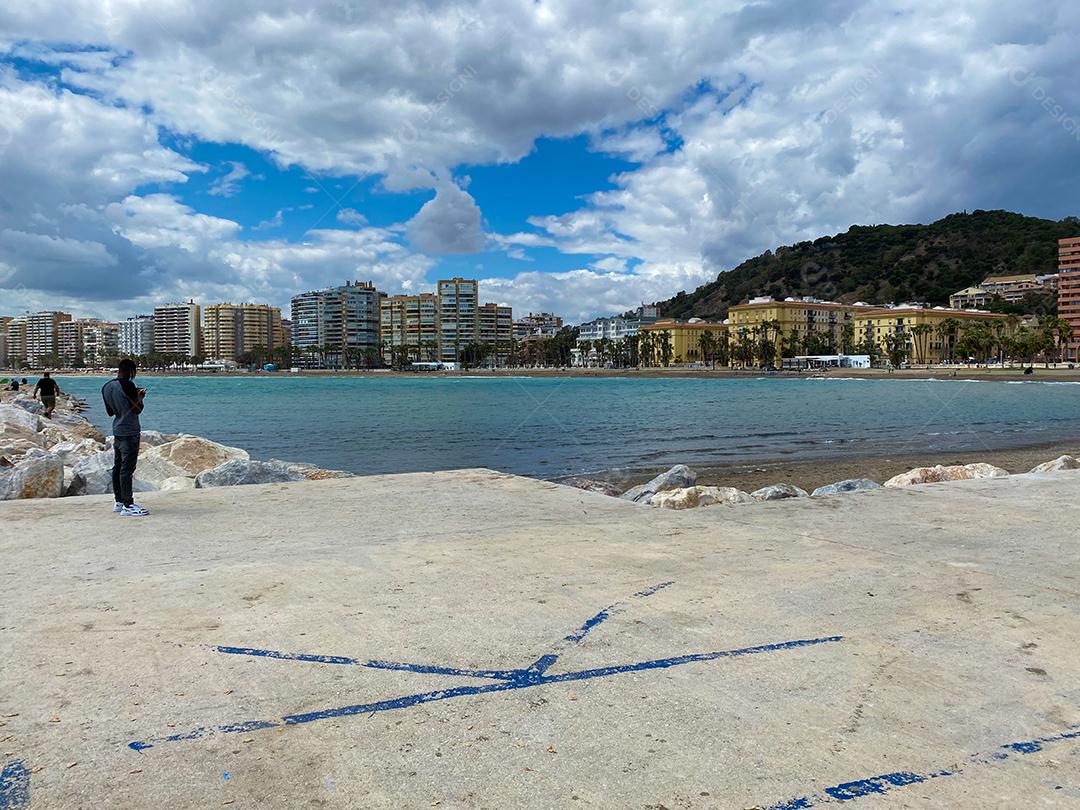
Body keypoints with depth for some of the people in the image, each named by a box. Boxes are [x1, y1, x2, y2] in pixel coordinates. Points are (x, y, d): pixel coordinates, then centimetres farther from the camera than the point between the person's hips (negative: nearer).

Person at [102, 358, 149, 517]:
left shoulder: (106, 387, 10)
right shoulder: (127, 385, -16)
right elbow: (138, 409, -16)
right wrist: (140, 397, 3)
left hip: (117, 432, 9)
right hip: (130, 433, -9)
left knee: (117, 466, 14)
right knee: (127, 469, -8)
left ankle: (119, 501, 22)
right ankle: (128, 506, -7)